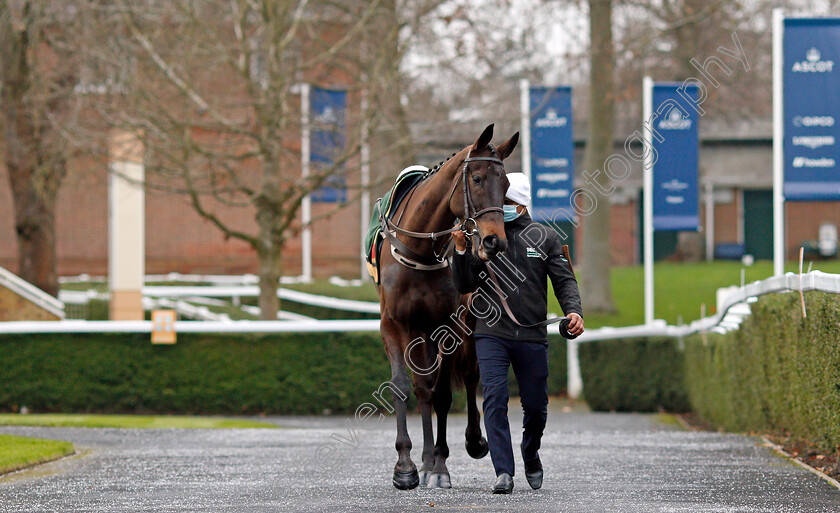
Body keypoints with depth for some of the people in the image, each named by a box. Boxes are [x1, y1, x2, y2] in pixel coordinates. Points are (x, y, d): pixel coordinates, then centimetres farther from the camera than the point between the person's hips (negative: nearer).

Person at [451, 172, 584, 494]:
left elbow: (564, 280, 4)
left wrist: (574, 310, -14)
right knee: (495, 398, -15)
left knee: (536, 405, 8)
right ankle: (504, 473, -16)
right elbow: (464, 286, 2)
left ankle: (531, 456, 37)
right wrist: (461, 250, -12)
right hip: (491, 334, -1)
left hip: (532, 335, 1)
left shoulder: (545, 238, 7)